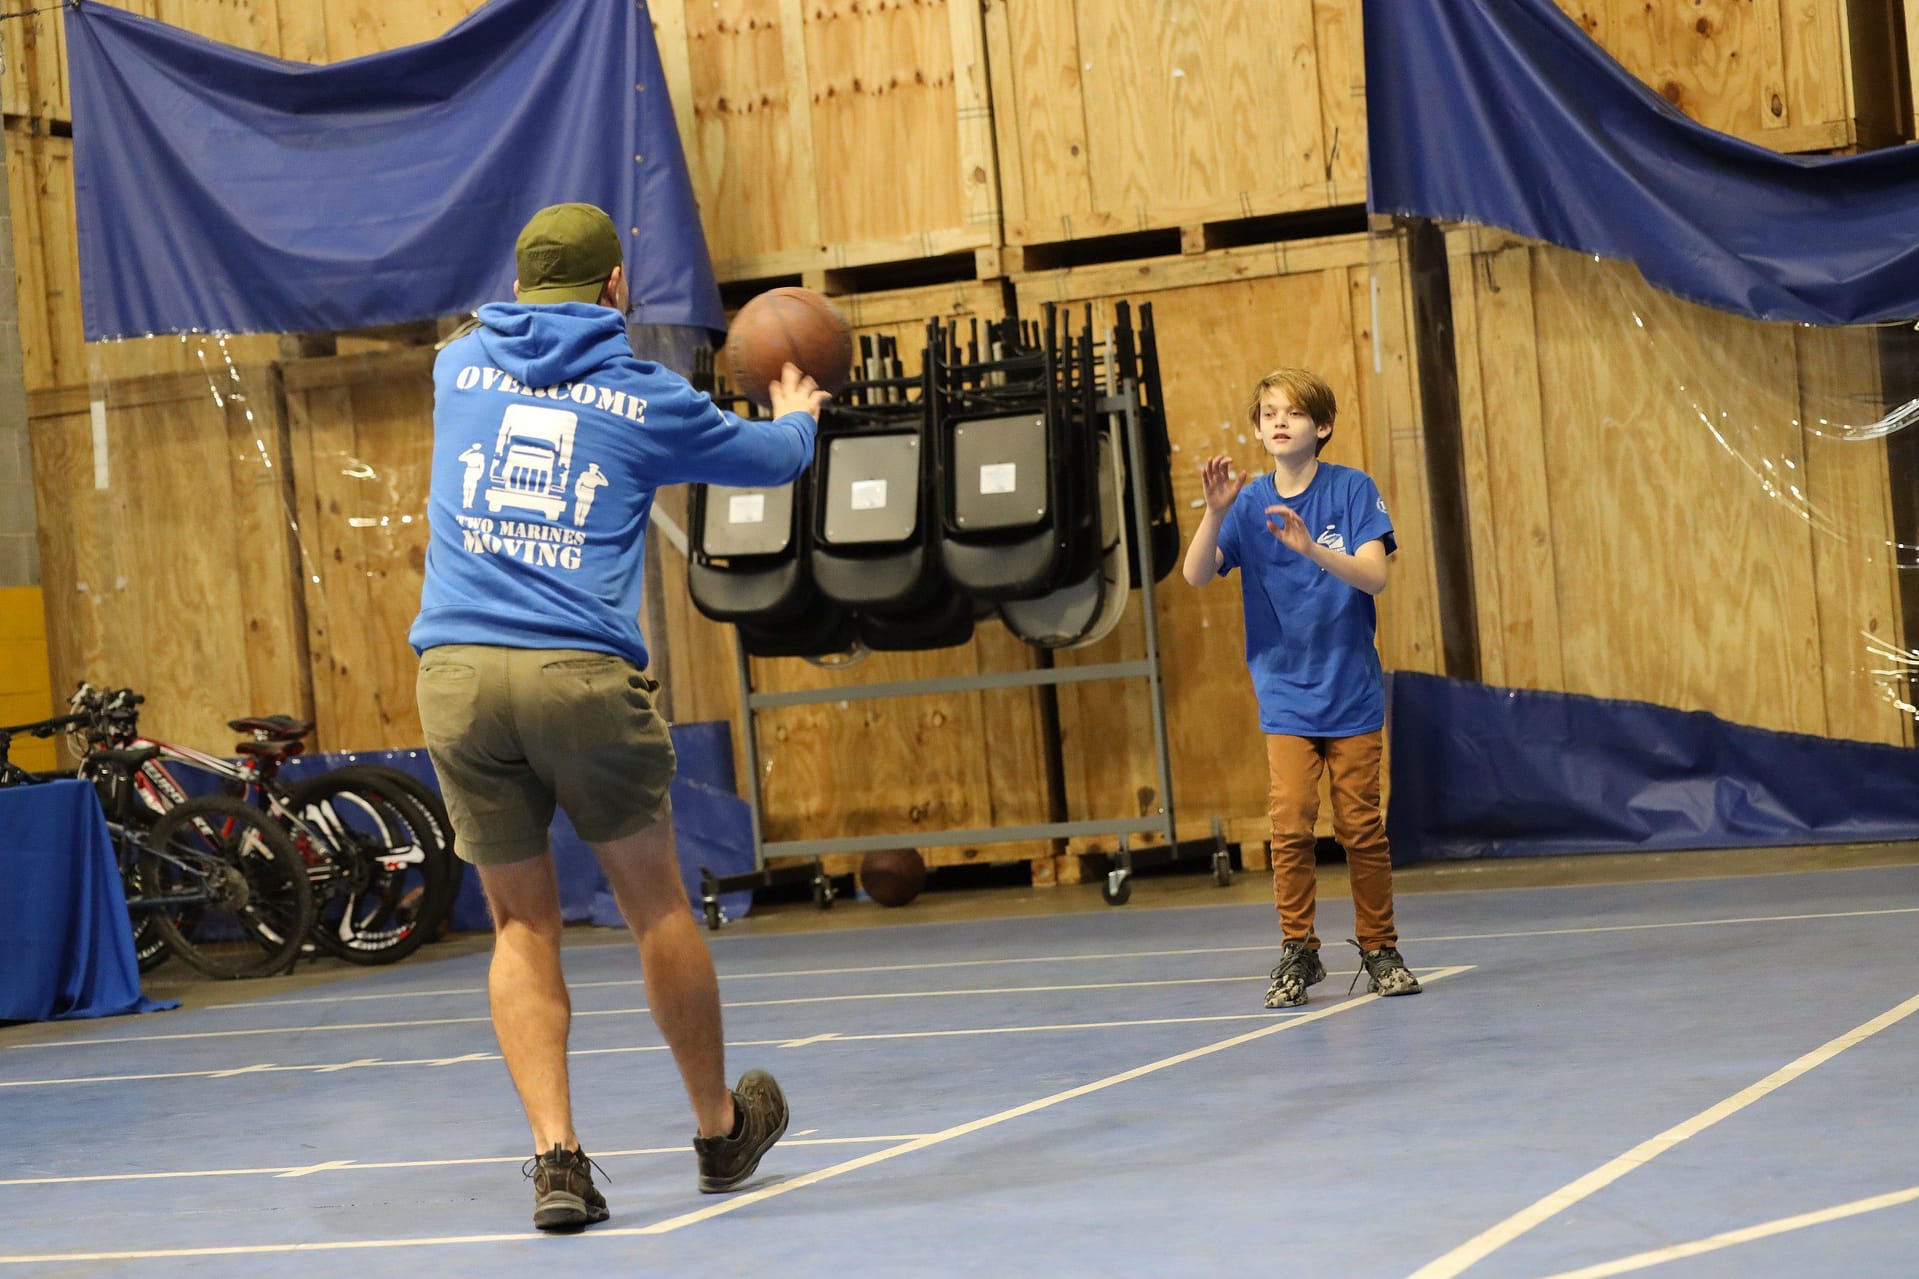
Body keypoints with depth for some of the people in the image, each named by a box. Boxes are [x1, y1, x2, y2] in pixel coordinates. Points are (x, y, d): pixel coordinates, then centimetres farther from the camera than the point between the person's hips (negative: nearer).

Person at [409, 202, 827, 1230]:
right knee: (655, 904, 13)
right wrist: (798, 414, 48)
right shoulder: (642, 396, 8)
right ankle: (721, 1132, 28)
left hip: (456, 674, 2)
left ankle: (555, 1155, 0)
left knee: (523, 927, 10)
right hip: (582, 673, -2)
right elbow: (768, 457, 24)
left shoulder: (459, 366, 14)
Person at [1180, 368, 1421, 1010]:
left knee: (1361, 826, 2)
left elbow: (1373, 575, -16)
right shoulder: (1249, 503, 1)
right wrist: (1215, 513, -27)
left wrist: (1311, 548, -32)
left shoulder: (1353, 490, -5)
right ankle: (1297, 952, 1)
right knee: (1291, 823, -9)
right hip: (1285, 696, 1)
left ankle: (1379, 951, 15)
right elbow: (1196, 573, -10)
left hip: (1351, 692, -1)